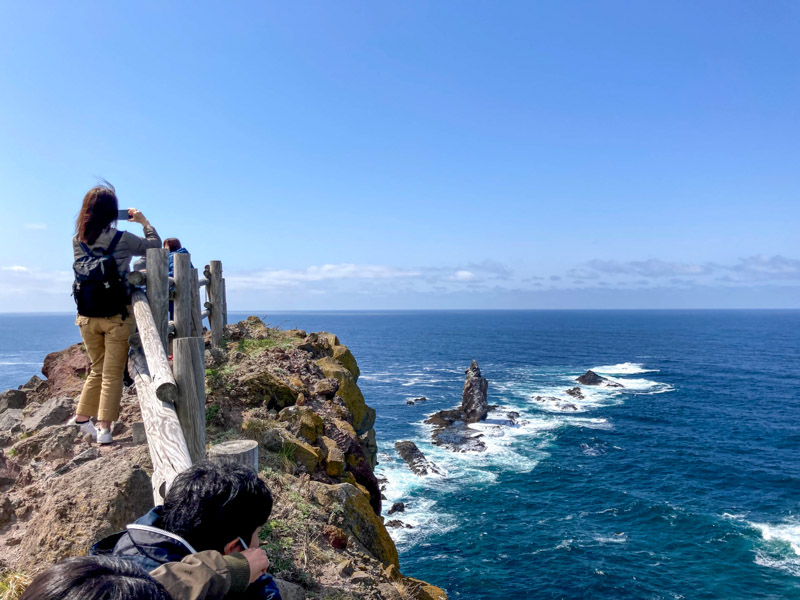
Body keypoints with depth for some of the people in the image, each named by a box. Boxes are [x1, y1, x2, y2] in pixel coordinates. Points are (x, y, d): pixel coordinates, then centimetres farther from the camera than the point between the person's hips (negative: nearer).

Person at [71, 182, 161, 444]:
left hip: (88, 317, 5)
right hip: (117, 316, -4)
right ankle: (104, 427, 2)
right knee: (112, 374, 3)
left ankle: (83, 417, 27)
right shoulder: (122, 239, -11)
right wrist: (144, 221, 15)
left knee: (98, 370, 22)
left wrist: (92, 222, 21)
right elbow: (155, 245, 3)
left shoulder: (78, 241, 1)